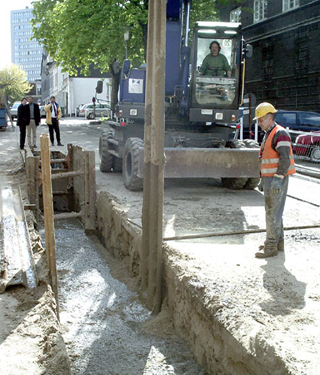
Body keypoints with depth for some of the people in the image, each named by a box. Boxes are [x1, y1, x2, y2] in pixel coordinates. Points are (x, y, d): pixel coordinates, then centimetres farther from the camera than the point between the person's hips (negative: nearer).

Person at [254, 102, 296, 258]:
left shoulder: (280, 134, -14)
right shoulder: (268, 134, 17)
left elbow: (285, 159, -21)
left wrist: (277, 179, -27)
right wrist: (263, 179, 23)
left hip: (277, 179, -10)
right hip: (269, 178, 10)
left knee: (273, 212, -7)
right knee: (272, 210, 14)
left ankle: (271, 247, -2)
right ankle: (278, 242, 23)